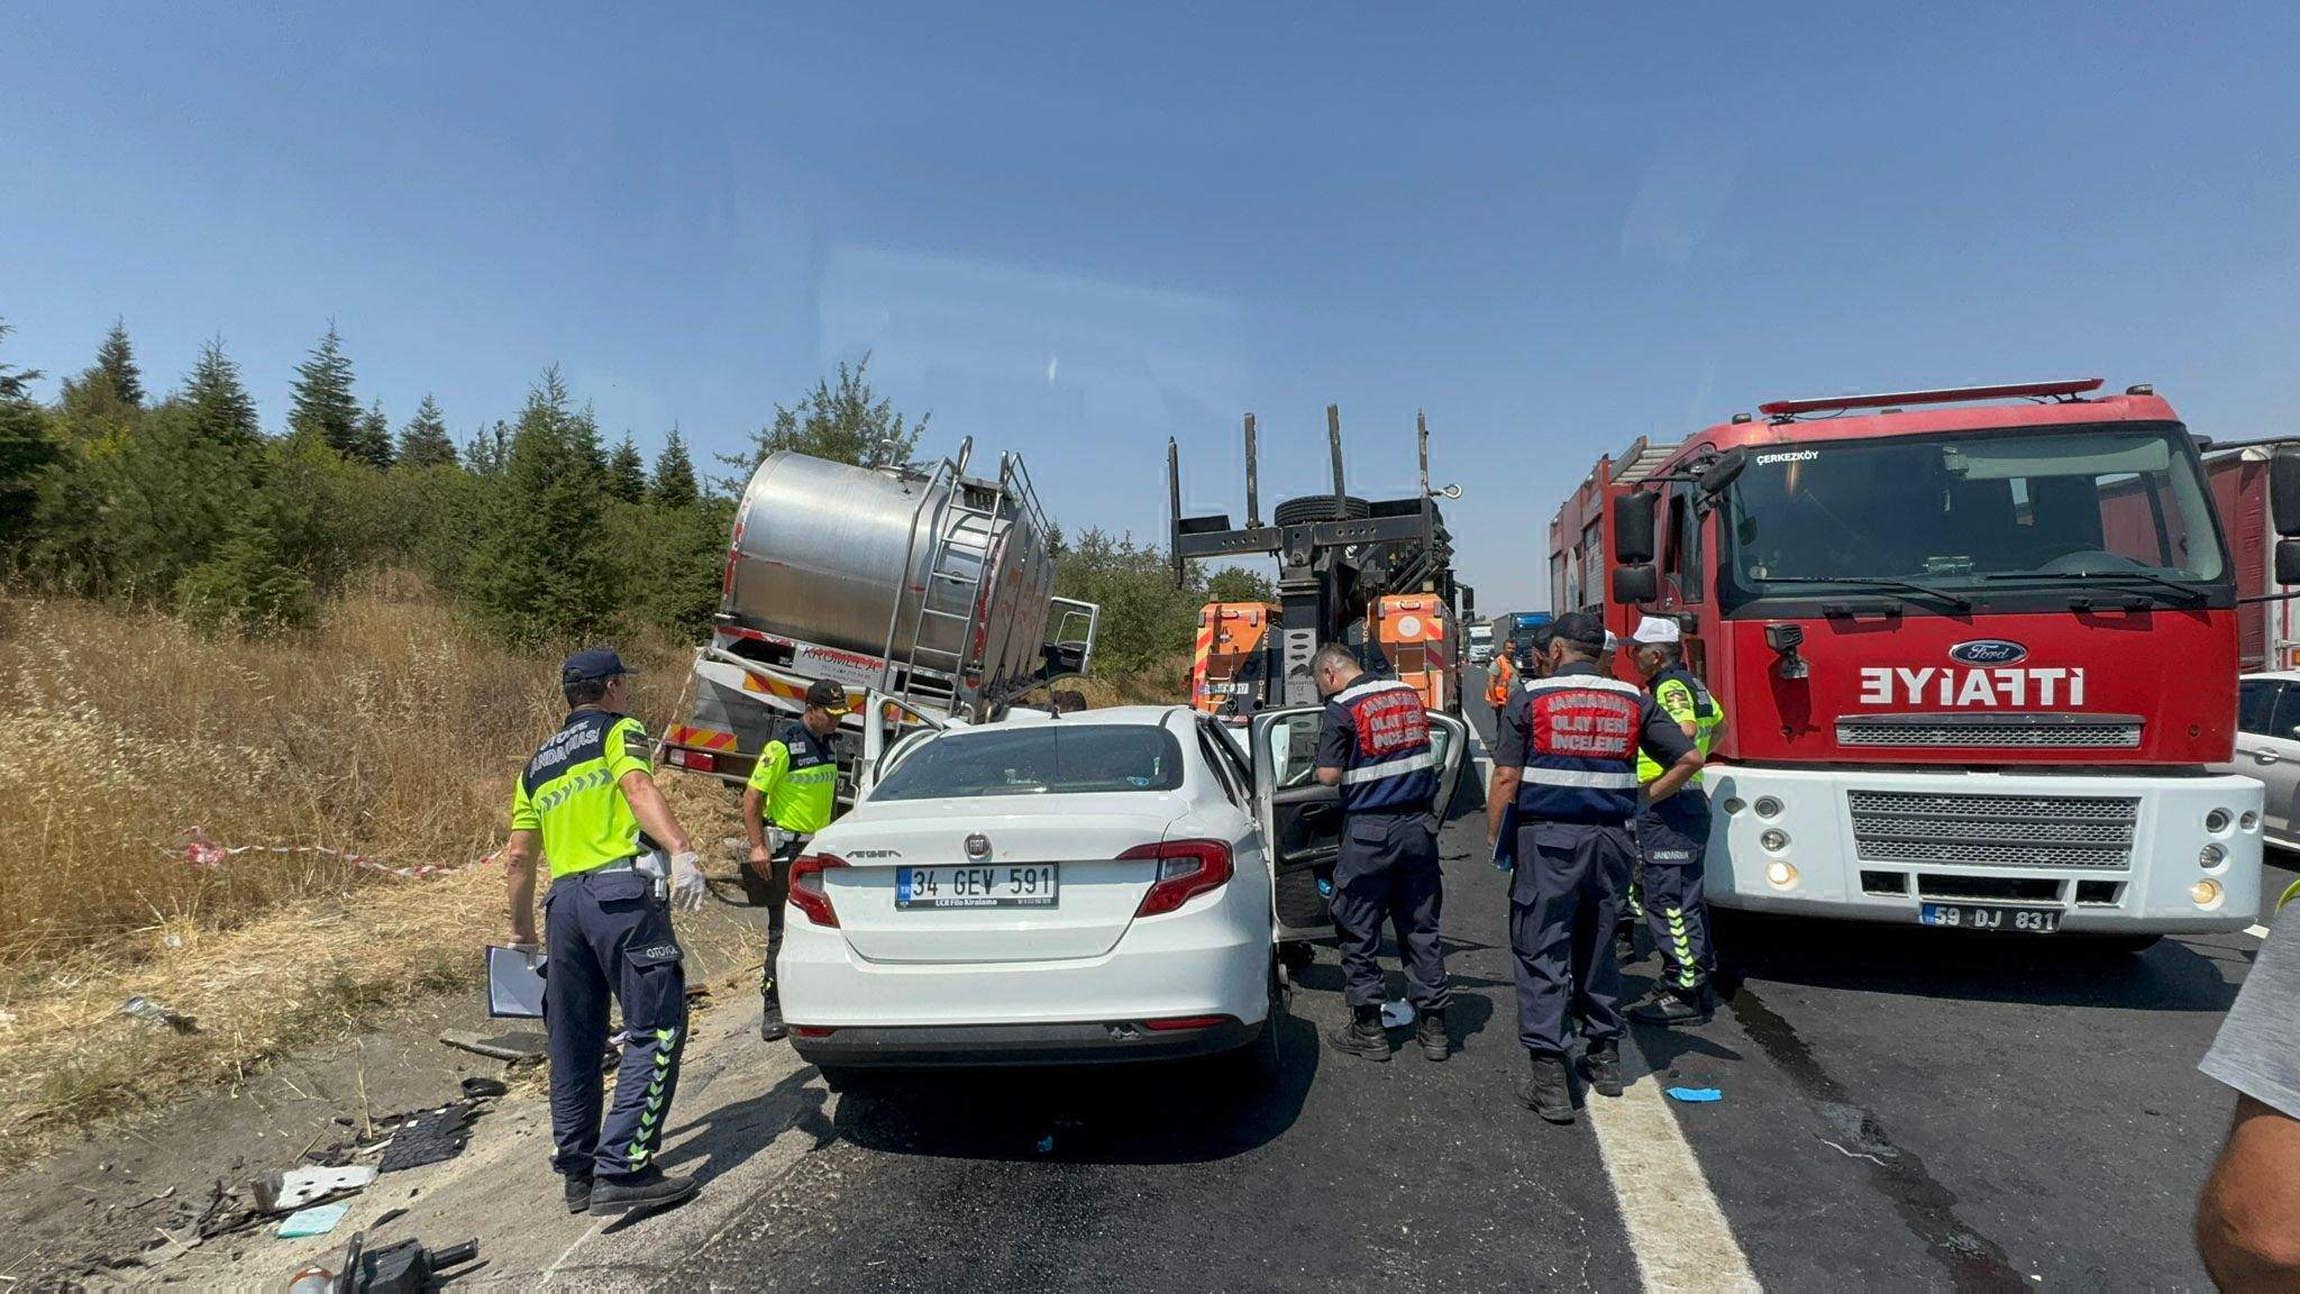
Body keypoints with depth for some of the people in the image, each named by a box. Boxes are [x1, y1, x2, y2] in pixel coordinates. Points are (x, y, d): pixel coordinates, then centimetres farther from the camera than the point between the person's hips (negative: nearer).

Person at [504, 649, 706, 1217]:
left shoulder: (537, 764, 24)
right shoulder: (618, 731, 5)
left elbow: (519, 856, 24)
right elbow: (639, 789, -17)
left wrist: (522, 929, 35)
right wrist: (681, 850, -32)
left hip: (564, 901, 7)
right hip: (621, 893, -7)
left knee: (573, 1042, 15)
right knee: (656, 1028, -5)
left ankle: (578, 1171, 24)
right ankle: (622, 1171, -12)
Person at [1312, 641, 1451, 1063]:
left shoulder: (1341, 708, -10)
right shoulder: (1408, 694, 8)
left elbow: (1328, 775, -13)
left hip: (1369, 831, -6)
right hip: (1419, 825, 6)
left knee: (1359, 930, 7)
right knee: (1421, 926, 13)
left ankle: (1368, 1028, 14)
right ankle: (1433, 1027, 18)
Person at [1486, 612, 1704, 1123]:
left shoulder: (1531, 698, -4)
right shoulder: (1633, 701, 7)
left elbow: (1506, 777, -8)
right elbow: (1689, 759, 6)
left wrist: (1495, 839, 0)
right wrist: (1642, 800, 13)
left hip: (1547, 840, -4)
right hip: (1611, 838, 4)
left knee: (1542, 954, 0)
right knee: (1598, 949, 19)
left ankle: (1549, 1079, -3)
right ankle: (1605, 1056, 30)